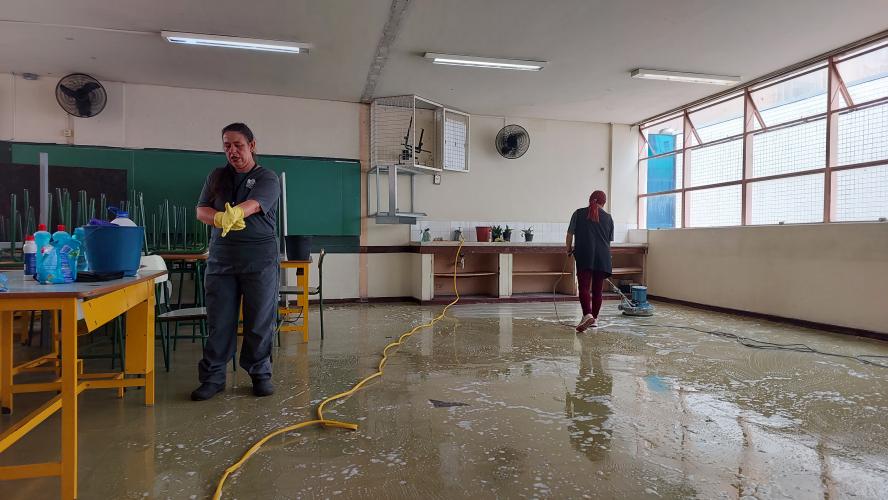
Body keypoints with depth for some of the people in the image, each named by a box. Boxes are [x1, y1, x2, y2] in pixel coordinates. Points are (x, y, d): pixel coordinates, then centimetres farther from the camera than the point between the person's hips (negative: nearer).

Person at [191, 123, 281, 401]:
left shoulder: (267, 178, 0)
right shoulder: (217, 177, 14)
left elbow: (252, 204, -20)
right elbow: (201, 210, 5)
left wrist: (234, 214, -42)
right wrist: (220, 218, -18)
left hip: (260, 258, -3)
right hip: (221, 256, 3)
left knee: (260, 320, 2)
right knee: (219, 320, 4)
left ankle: (260, 373, 16)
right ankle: (213, 377, 15)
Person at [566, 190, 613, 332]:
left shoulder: (579, 213, 5)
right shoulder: (608, 217, 11)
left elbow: (570, 234, 4)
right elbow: (609, 240, 15)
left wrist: (569, 248, 20)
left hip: (584, 256, -2)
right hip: (602, 257, 2)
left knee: (584, 287, -6)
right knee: (597, 289, 11)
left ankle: (587, 315, -26)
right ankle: (594, 319, 18)